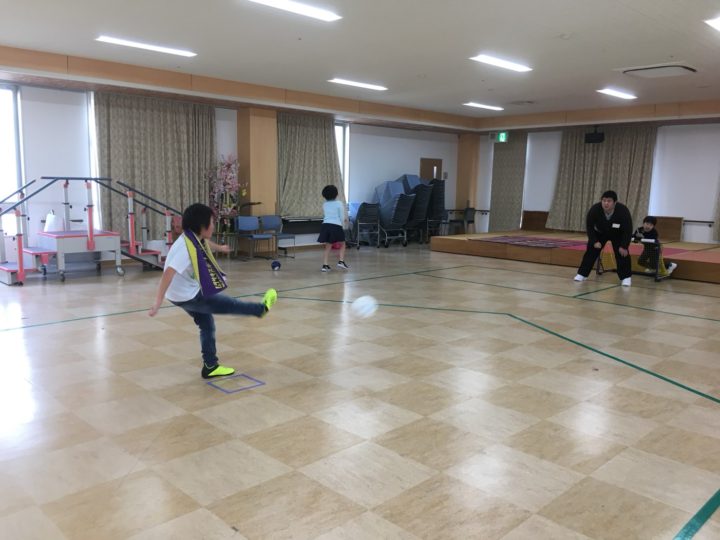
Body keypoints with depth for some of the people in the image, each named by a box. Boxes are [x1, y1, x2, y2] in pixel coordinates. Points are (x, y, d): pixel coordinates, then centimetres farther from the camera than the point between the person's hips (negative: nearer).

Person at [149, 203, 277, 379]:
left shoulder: (195, 238, -2)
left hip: (190, 292, 9)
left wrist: (220, 248, 45)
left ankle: (211, 366, 25)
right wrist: (158, 302, -39)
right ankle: (261, 308, 29)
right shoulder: (187, 247, -31)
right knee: (227, 305, 7)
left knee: (207, 325, 17)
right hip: (186, 295, -9)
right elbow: (168, 273, -36)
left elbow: (205, 243, 25)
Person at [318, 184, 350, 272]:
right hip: (336, 226, -4)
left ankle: (325, 265, 3)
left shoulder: (324, 204, 13)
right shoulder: (339, 203, -2)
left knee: (328, 247, 11)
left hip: (325, 225, 4)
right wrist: (342, 223, 20)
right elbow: (342, 217, -3)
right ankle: (341, 261, 1)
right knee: (342, 244, 15)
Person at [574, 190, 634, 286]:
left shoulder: (623, 211, -35)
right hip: (600, 233, 1)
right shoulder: (594, 209, -33)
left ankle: (626, 277, 0)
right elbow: (590, 226, -18)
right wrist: (594, 241, -22)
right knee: (591, 251, -5)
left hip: (618, 234, -1)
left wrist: (624, 246, -26)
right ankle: (582, 274, 5)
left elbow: (628, 230, -25)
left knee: (622, 252, -13)